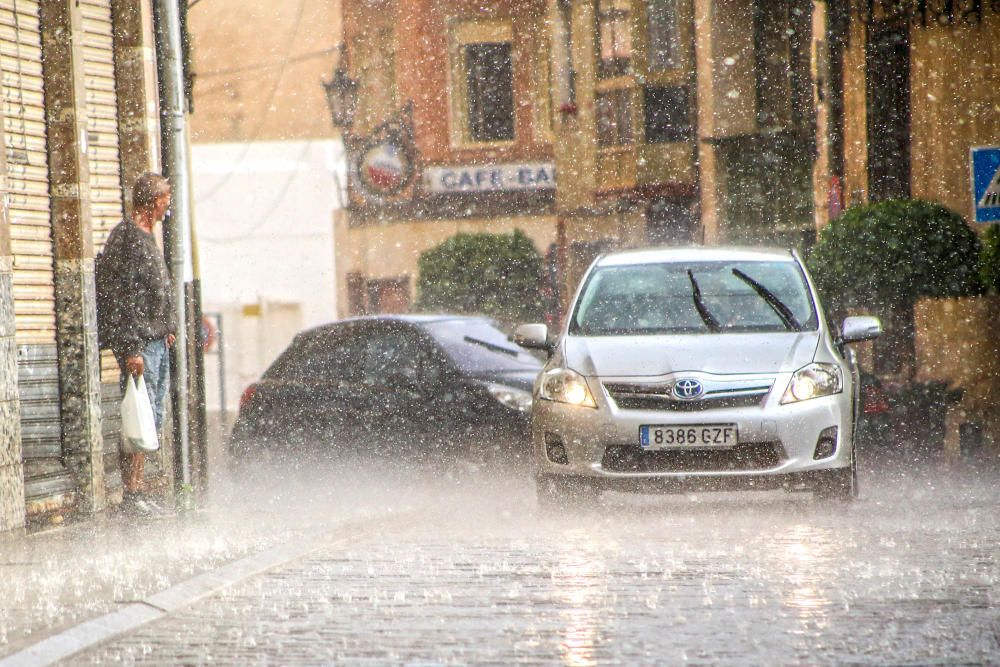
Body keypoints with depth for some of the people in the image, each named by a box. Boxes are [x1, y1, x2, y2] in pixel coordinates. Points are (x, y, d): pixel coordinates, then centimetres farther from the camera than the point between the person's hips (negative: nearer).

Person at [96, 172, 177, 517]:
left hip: (157, 342, 10)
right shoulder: (126, 238, -13)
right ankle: (131, 495, -8)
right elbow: (120, 298, -19)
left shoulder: (147, 237, 18)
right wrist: (130, 349, -22)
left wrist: (167, 328, 19)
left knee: (152, 421, 10)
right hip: (138, 344, -10)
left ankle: (138, 493, 13)